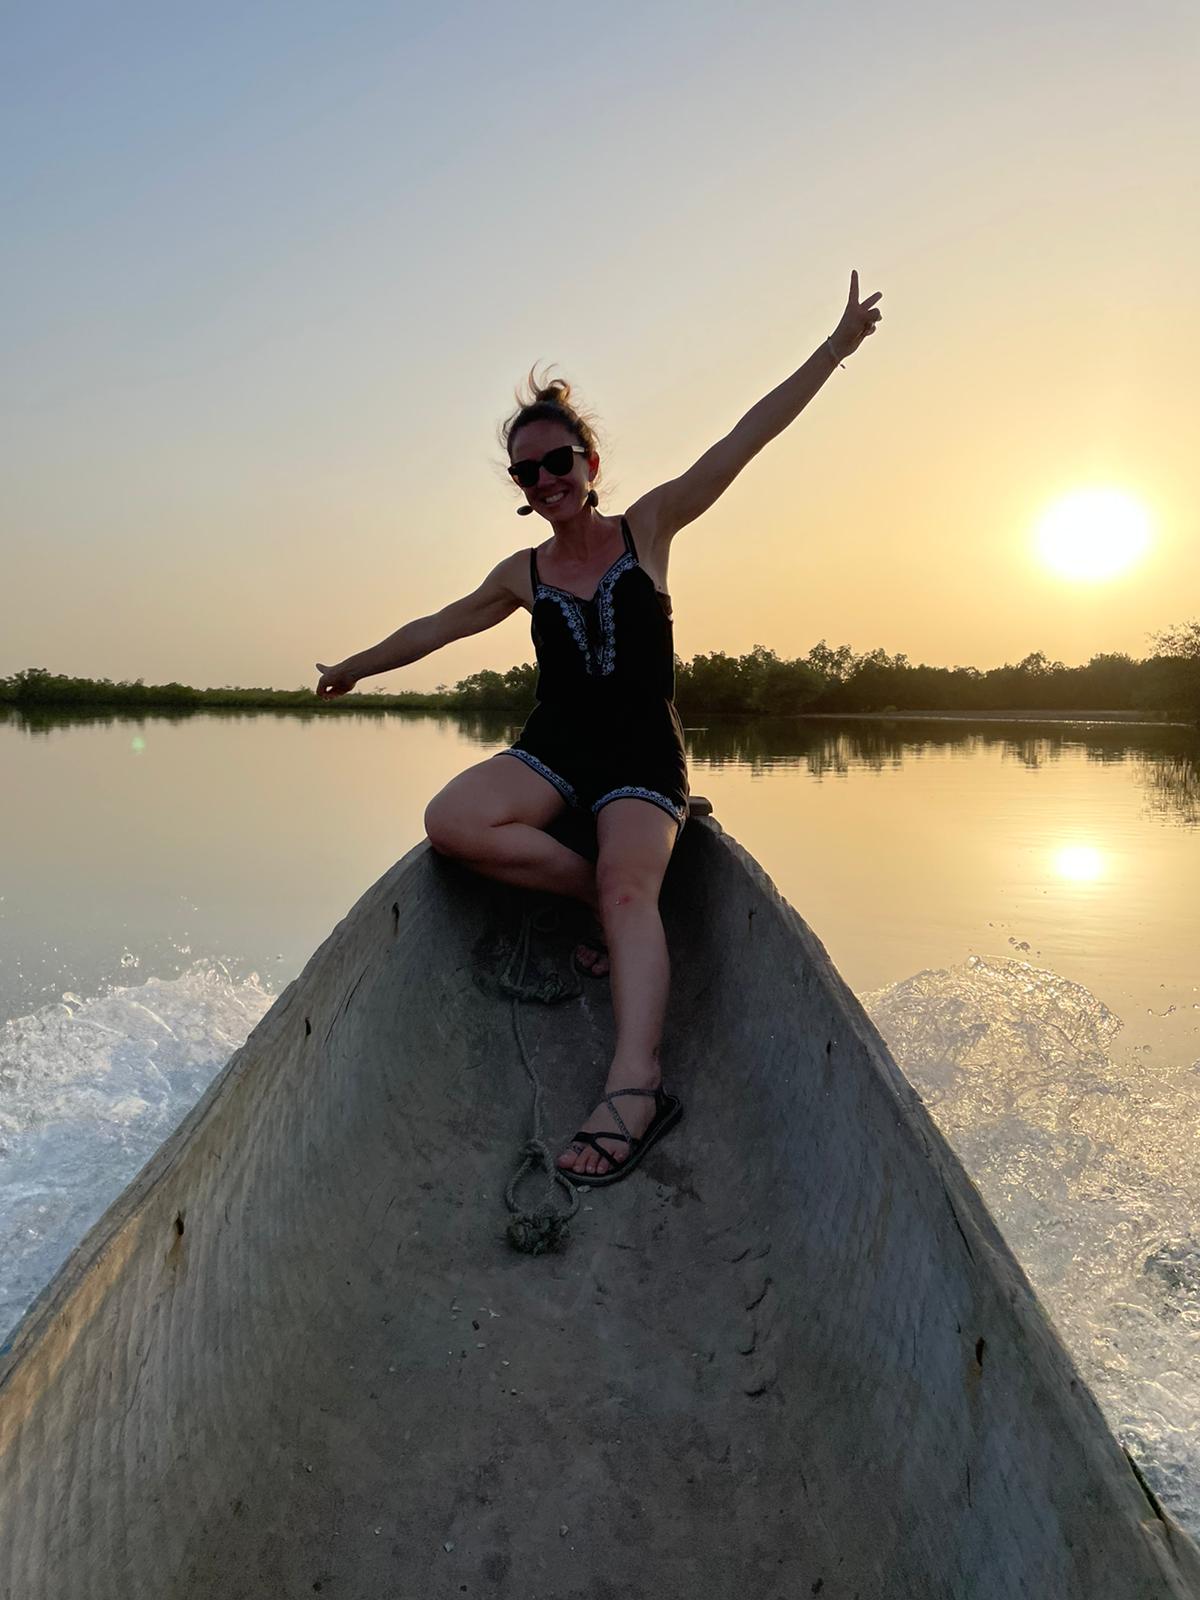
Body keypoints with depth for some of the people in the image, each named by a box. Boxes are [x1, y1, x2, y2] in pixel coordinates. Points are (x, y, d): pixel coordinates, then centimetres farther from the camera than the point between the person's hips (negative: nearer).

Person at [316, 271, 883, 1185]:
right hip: (554, 747, 4)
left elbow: (747, 438, 0)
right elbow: (438, 626, 26)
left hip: (644, 752, -3)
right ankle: (609, 898, -14)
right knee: (452, 824, -25)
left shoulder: (647, 528, 4)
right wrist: (359, 666, 38)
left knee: (629, 889, -31)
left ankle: (633, 1086, -45)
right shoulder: (523, 575, 12)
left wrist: (835, 348, -4)